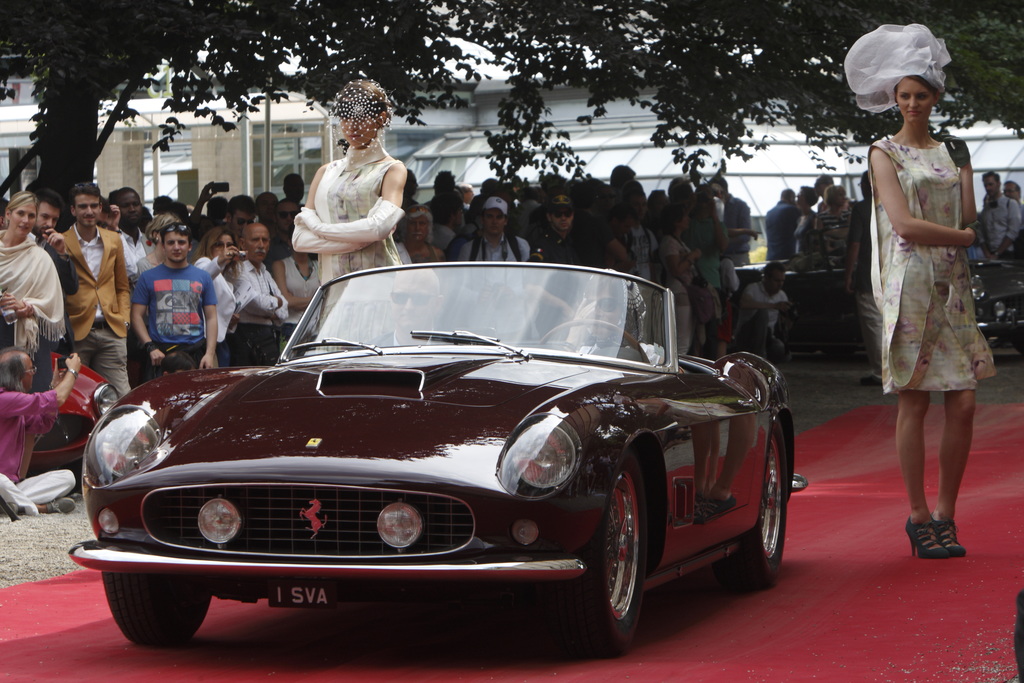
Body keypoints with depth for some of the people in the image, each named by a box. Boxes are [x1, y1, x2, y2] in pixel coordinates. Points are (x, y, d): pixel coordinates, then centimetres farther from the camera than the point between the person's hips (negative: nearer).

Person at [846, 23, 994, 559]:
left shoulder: (949, 152, 17)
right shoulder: (885, 154, 2)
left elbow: (968, 216, 5)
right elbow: (906, 225, -10)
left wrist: (965, 168, 0)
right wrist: (968, 237, -5)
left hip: (953, 284, 5)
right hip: (910, 283, -5)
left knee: (963, 403, -3)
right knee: (914, 403, -5)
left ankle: (945, 515, 7)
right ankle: (919, 516, 2)